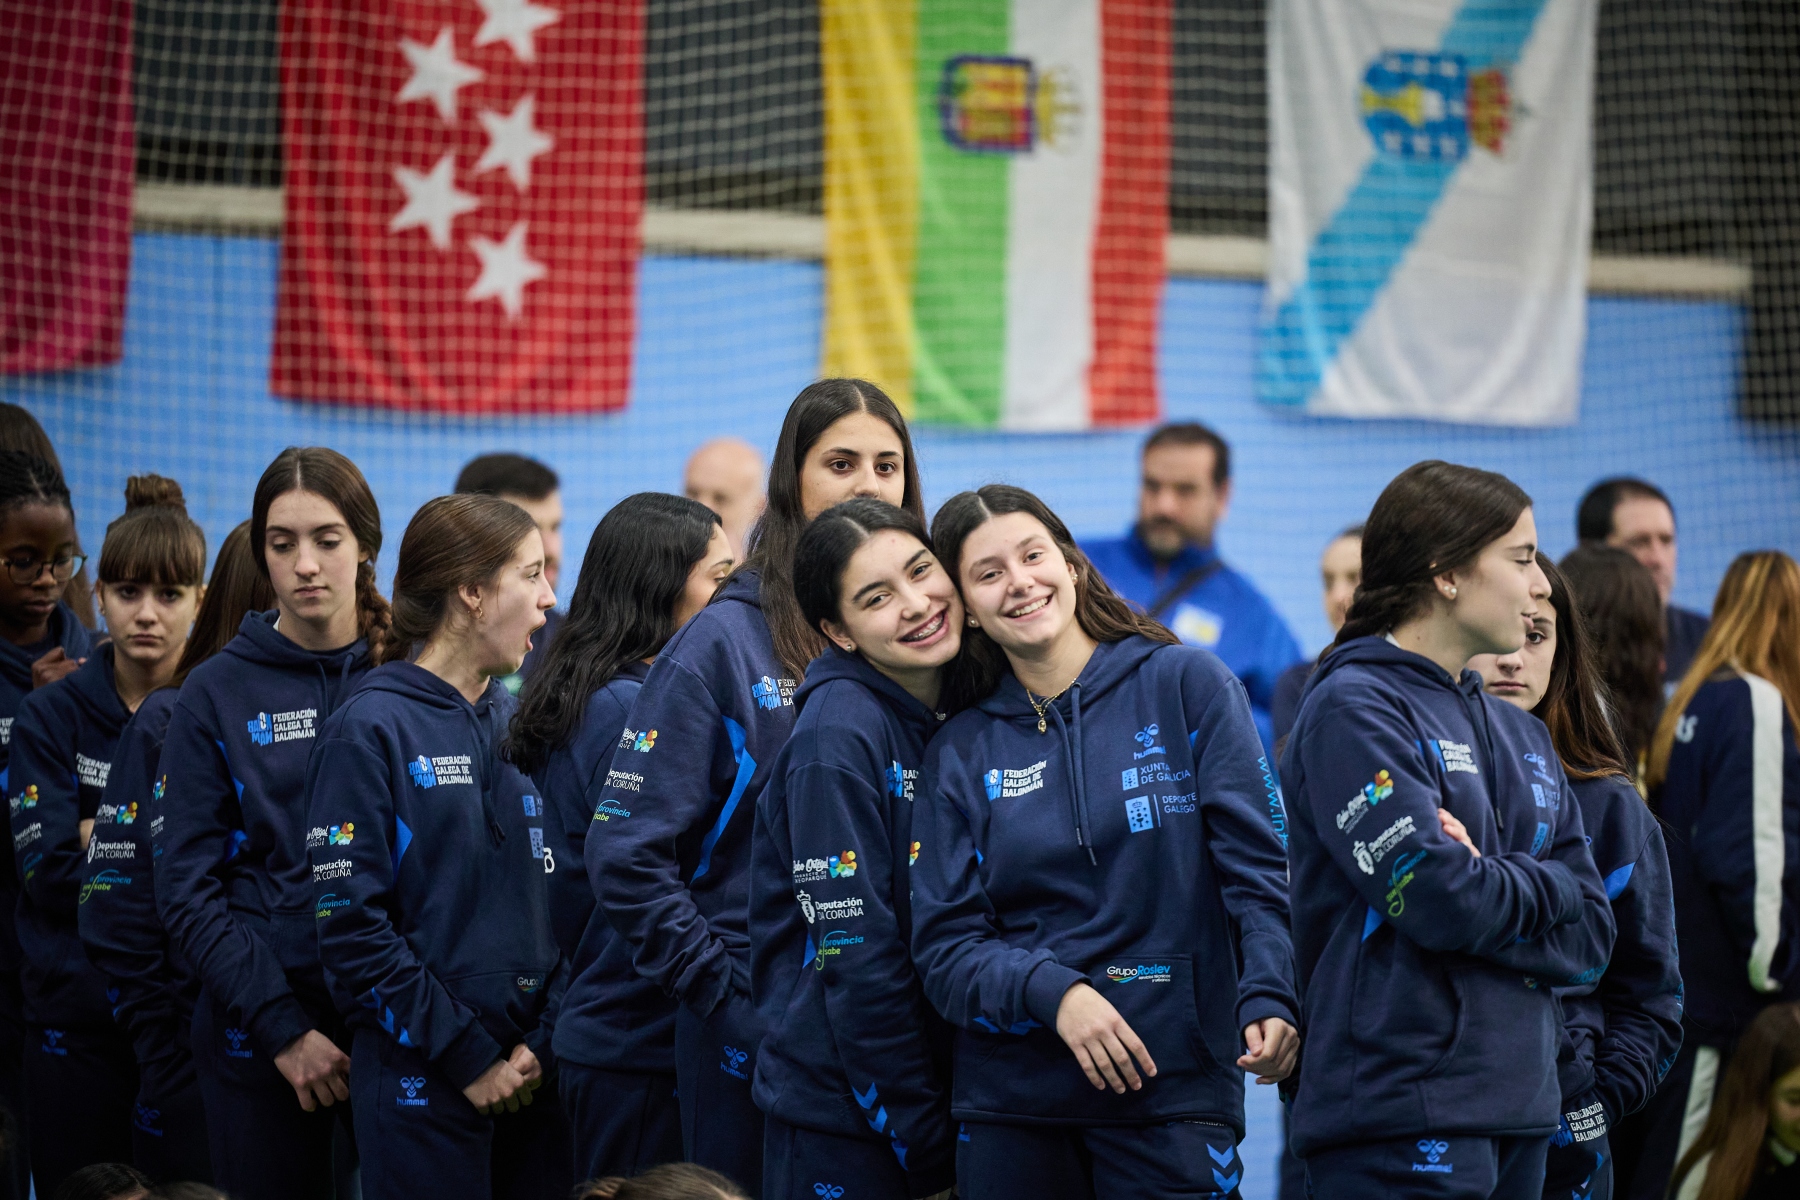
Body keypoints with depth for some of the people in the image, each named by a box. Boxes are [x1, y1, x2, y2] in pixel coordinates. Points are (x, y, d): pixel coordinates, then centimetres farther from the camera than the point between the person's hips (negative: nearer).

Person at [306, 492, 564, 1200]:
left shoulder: (519, 723, 11)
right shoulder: (367, 731, -8)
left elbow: (560, 895, 11)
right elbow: (352, 929, -13)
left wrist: (546, 1039, -3)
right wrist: (468, 1057, -13)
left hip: (534, 1076, 6)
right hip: (422, 1087, -6)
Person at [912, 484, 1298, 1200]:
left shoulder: (1188, 685, 2)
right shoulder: (958, 755, 7)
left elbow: (1259, 864, -5)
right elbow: (945, 947, 2)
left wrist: (1271, 998, -21)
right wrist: (1052, 990, -16)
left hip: (1176, 1085, -2)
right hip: (1009, 1102, 2)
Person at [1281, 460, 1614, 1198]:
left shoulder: (1520, 735, 18)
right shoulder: (1353, 709, -7)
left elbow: (1592, 936, 10)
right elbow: (1436, 899, -18)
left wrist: (1485, 883, -8)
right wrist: (1540, 888, 1)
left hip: (1520, 1110, 8)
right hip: (1402, 1118, -8)